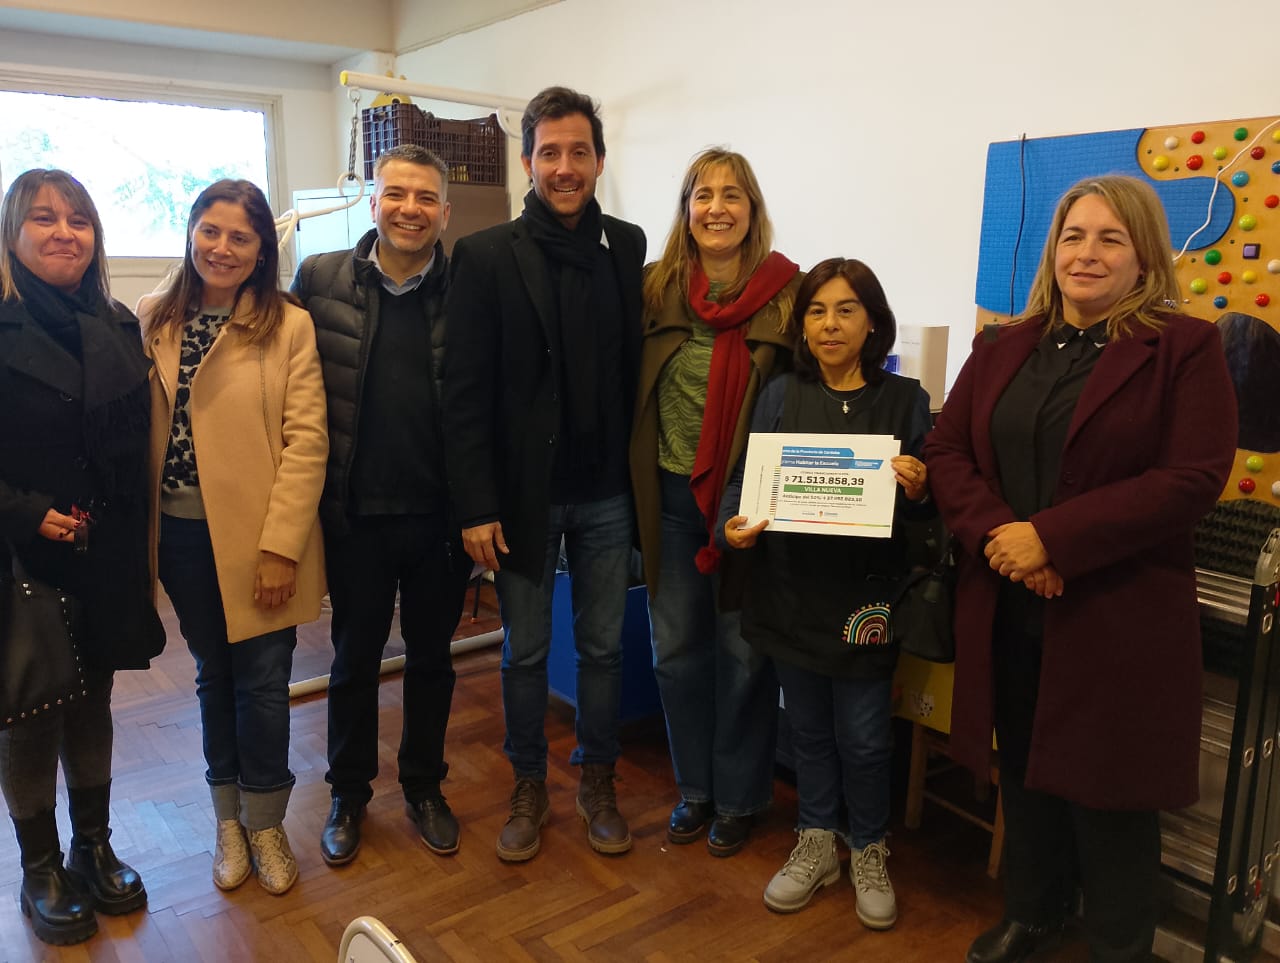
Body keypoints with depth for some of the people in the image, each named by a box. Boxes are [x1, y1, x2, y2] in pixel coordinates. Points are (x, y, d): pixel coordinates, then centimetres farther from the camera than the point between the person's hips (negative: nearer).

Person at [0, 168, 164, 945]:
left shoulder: (119, 327, 6)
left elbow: (137, 444, 7)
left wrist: (134, 544, 3)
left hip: (106, 560, 4)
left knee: (92, 704, 16)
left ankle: (94, 848, 33)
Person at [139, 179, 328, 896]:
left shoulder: (289, 325, -6)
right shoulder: (154, 321, 4)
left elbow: (306, 442, -10)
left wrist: (280, 546, -14)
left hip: (260, 537, -3)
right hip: (181, 534, 3)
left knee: (263, 682, 6)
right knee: (214, 676, 17)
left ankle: (265, 823, 27)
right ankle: (229, 819, 34)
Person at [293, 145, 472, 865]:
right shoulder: (320, 279, -2)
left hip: (440, 512, 0)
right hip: (356, 512, 0)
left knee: (432, 657, 16)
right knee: (355, 659, 15)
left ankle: (425, 787, 36)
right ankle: (349, 794, 36)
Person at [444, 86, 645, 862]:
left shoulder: (626, 247, 3)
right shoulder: (486, 257, -5)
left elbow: (635, 368, 1)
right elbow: (466, 393, -8)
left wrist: (641, 476, -4)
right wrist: (476, 505, -12)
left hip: (606, 494, 2)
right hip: (524, 496, -2)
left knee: (603, 646, 13)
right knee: (526, 652, 12)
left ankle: (598, 783, 33)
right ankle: (530, 790, 32)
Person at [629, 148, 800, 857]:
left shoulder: (786, 292, -6)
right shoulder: (657, 287, 2)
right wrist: (636, 488, 0)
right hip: (671, 494, 3)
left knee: (744, 650, 9)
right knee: (677, 648, 13)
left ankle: (739, 796, 30)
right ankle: (693, 787, 34)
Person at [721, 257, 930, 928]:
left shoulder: (904, 400, 1)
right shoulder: (779, 396, 5)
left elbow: (927, 503, 2)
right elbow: (745, 476, 4)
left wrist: (916, 490, -20)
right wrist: (734, 525, -15)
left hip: (863, 595, -2)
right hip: (790, 590, 2)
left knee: (863, 738, 5)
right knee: (808, 728, 15)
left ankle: (868, 852, 30)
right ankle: (816, 846, 34)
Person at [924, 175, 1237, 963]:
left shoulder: (1185, 348, -5)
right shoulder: (1002, 349, 9)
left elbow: (1194, 478, -15)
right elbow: (947, 452, 5)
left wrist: (1051, 537, -21)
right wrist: (995, 531, -15)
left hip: (1118, 616, -4)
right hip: (1006, 610, 4)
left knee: (1108, 790, 9)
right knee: (1026, 774, 18)